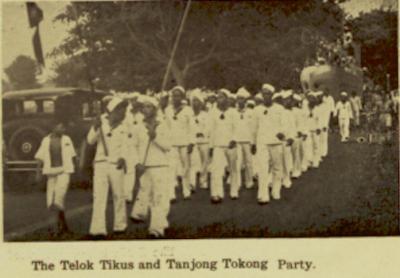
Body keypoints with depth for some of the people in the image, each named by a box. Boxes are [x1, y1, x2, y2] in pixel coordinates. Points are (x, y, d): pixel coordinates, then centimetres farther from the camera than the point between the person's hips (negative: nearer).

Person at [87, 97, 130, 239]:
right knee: (98, 197, -7)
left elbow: (125, 146, 0)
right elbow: (90, 140, 2)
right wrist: (95, 128, -15)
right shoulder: (101, 122, 5)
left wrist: (123, 158, -19)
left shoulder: (123, 128, 7)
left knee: (118, 195, 6)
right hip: (100, 163, -1)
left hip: (115, 165, 1)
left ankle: (120, 226, 22)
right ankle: (97, 229, -11)